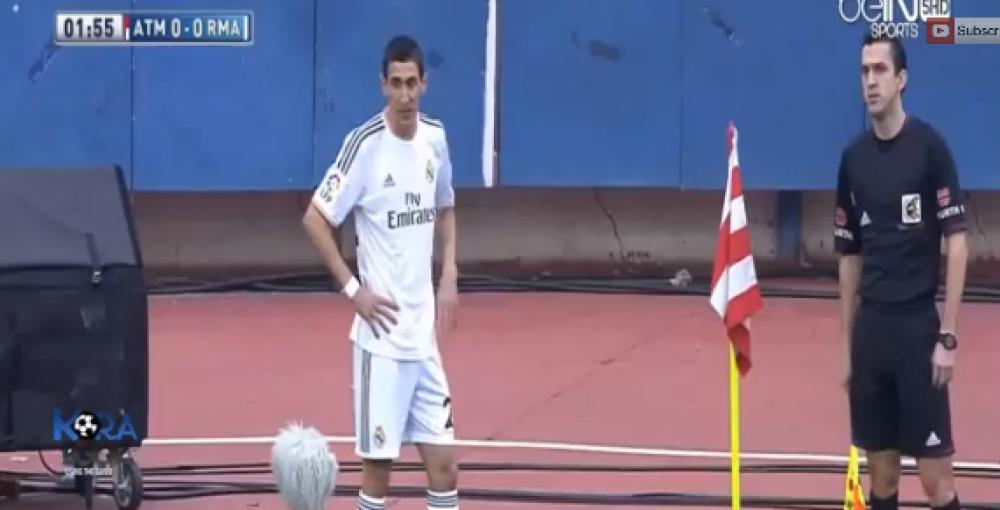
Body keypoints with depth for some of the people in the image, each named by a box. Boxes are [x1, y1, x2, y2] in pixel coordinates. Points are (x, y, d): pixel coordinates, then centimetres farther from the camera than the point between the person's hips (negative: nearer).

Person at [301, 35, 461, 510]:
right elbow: (315, 219, -10)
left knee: (443, 464, 5)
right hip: (382, 334, -5)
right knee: (378, 464, -1)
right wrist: (353, 288, -13)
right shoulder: (365, 144, -13)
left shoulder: (435, 137, 5)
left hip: (424, 332, 5)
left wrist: (449, 276, 11)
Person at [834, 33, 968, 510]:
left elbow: (957, 244, -8)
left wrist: (947, 335, -12)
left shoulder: (929, 146, -7)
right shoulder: (852, 157, 9)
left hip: (918, 328, -5)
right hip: (870, 332, 5)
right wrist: (848, 344, 12)